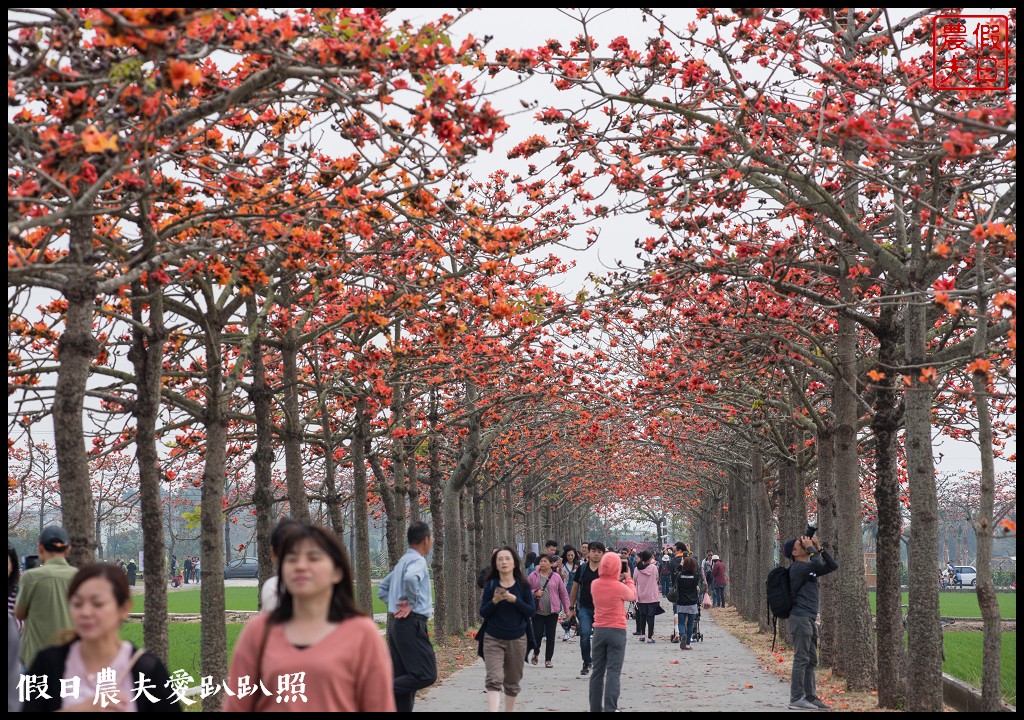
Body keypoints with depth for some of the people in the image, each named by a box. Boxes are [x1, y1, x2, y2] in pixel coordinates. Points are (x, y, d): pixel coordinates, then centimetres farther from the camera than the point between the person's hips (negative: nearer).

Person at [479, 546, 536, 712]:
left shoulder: (522, 585, 0)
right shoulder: (491, 585, 1)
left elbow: (531, 611, -4)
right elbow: (483, 613, -1)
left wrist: (515, 600, -19)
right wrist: (494, 601, -19)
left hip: (517, 640, 1)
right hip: (493, 640, -1)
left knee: (512, 682, 10)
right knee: (494, 680, -16)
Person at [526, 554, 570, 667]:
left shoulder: (556, 577, 3)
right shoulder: (533, 576, 2)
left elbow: (563, 594, 7)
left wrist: (567, 609, 6)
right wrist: (535, 593, -13)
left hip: (552, 611, 1)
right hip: (537, 611, -1)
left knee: (550, 636, 3)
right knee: (537, 634, -4)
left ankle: (548, 659, 13)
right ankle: (536, 653, 25)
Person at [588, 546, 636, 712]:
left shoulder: (594, 585, -1)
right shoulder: (620, 587, -14)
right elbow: (633, 595, 7)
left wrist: (618, 580, 19)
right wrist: (628, 578, 20)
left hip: (599, 630, 4)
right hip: (617, 631, -4)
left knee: (598, 671, 11)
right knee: (613, 672, -4)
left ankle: (596, 708, 16)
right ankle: (610, 708, -11)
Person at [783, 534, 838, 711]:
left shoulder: (811, 568, 17)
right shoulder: (797, 568, -11)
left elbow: (833, 566, 18)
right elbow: (817, 564, -26)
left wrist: (819, 549, 9)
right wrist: (811, 549, -9)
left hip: (811, 620, 9)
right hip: (800, 618, -9)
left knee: (811, 661, 12)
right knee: (801, 659, -9)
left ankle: (810, 696, 17)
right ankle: (796, 699, -7)